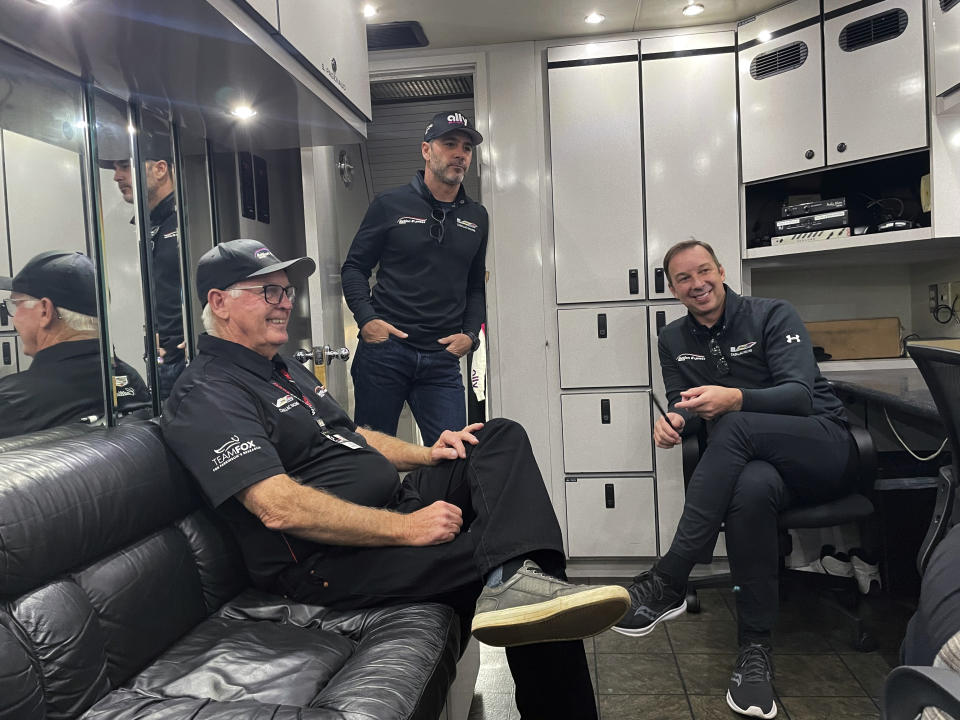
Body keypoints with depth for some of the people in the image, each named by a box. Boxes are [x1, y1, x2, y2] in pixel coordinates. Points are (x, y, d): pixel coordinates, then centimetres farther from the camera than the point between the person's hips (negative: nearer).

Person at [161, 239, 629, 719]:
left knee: (501, 439, -9)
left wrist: (424, 454, 7)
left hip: (394, 508, 10)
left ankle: (516, 581, -31)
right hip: (332, 561, -10)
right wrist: (405, 528, -25)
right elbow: (280, 509, -25)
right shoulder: (208, 395, -12)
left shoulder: (285, 369, 21)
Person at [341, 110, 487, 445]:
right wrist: (366, 318, -10)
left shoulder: (476, 217, 14)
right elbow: (354, 267, 5)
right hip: (384, 348, -2)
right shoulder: (391, 204, 3)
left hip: (443, 358, 3)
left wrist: (470, 334, 5)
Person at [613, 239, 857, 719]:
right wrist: (674, 420, -17)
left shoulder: (773, 315, -3)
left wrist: (734, 399, -35)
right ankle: (755, 649, -28)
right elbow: (685, 406, 9)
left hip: (824, 449, -2)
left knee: (735, 426, -35)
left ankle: (667, 582, -36)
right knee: (751, 488, -38)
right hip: (757, 459, 3)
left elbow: (800, 394, -15)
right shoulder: (674, 340, 11)